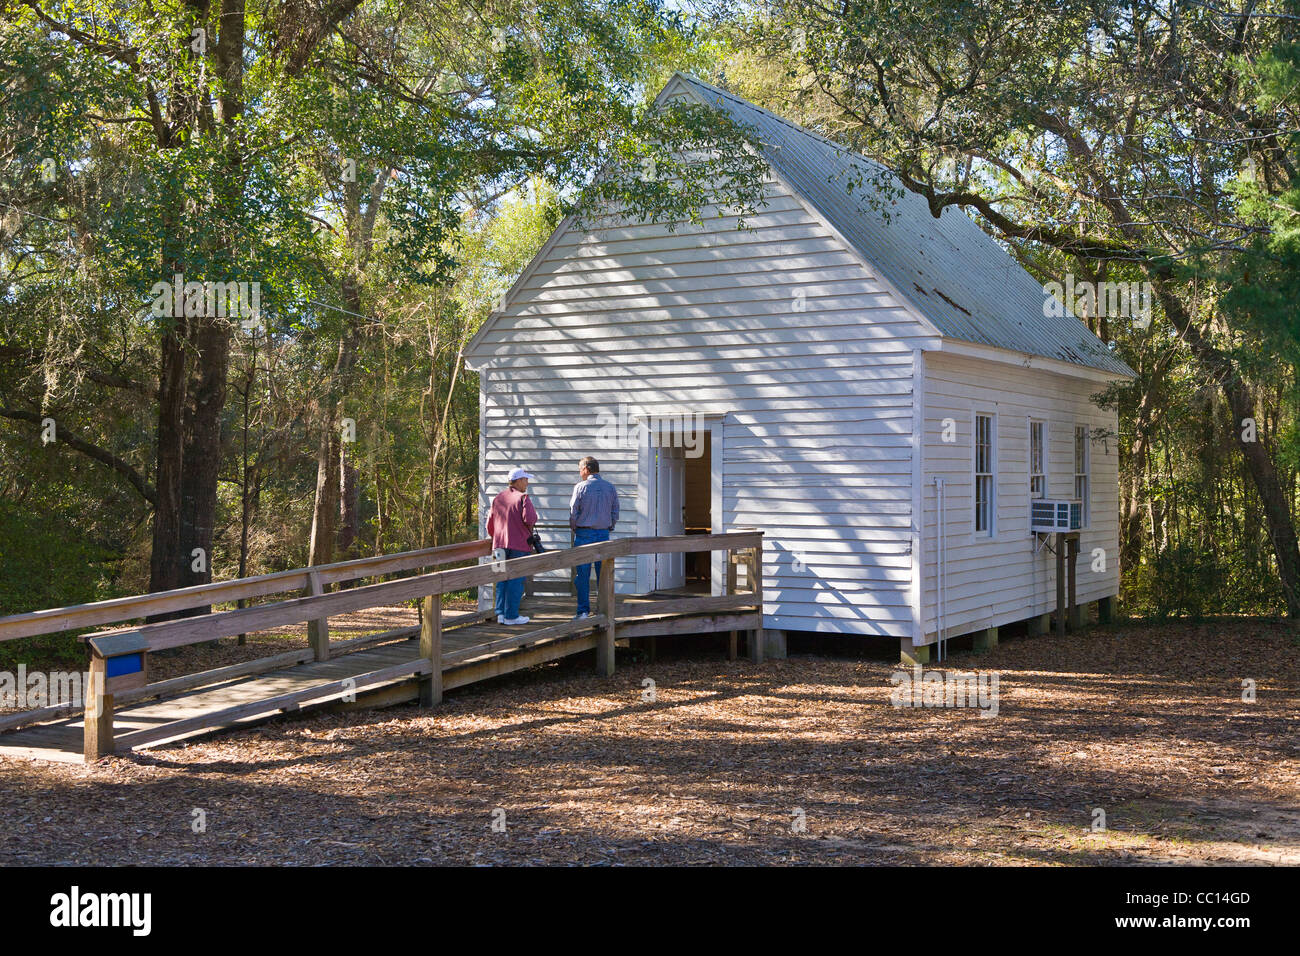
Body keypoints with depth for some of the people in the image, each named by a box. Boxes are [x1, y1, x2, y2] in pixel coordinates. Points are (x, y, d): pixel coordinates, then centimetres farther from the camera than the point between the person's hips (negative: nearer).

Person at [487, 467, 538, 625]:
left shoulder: (497, 499, 13)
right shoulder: (522, 498, -9)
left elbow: (490, 524, 15)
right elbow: (529, 518, -22)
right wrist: (530, 525, 0)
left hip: (500, 545, 6)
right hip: (519, 544, -6)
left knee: (502, 579, 12)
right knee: (516, 580, -2)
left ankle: (500, 613, 9)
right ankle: (511, 615, -1)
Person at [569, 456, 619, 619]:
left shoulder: (581, 487, -6)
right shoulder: (610, 488, 5)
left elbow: (573, 512, -6)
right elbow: (615, 514, 6)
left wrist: (575, 529, 10)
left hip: (584, 534, -3)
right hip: (604, 534, 4)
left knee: (582, 574, 1)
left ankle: (584, 610, 0)